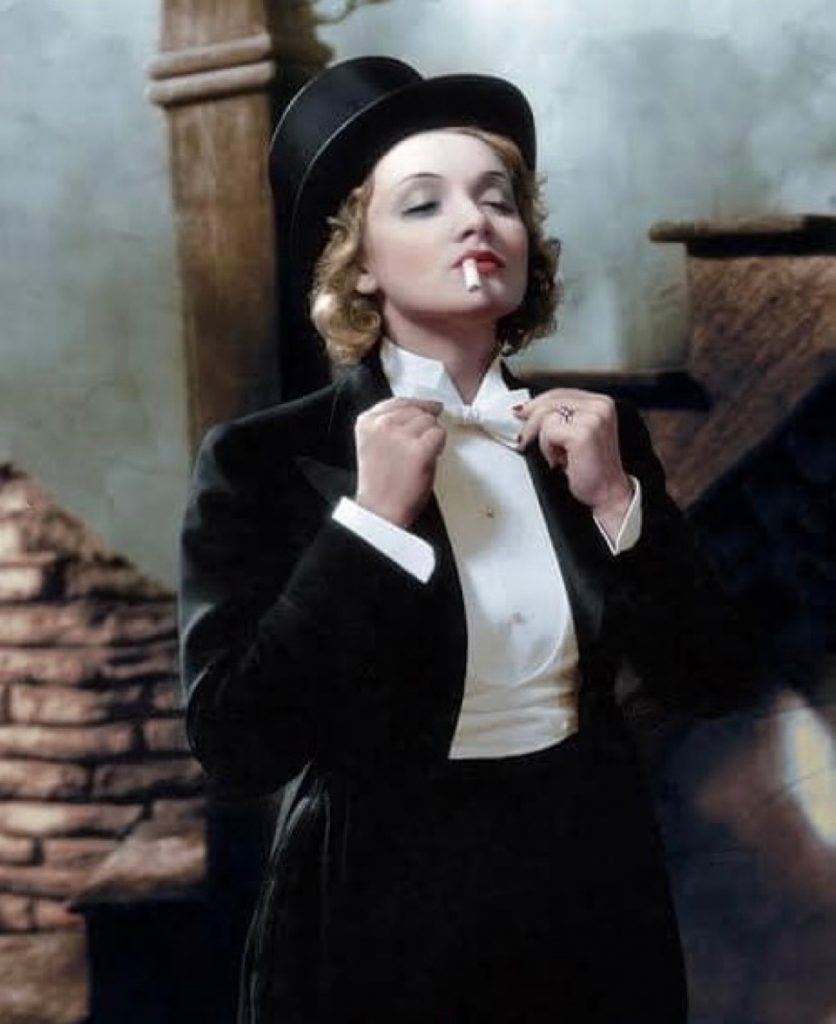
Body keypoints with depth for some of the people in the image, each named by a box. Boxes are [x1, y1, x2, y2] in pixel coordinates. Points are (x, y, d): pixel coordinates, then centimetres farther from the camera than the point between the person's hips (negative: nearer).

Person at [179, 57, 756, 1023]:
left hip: (599, 904, 4)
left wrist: (614, 499, -14)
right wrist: (371, 519, -22)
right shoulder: (264, 460, -11)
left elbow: (709, 680, -1)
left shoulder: (595, 431, 0)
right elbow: (235, 742, -18)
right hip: (384, 921, -3)